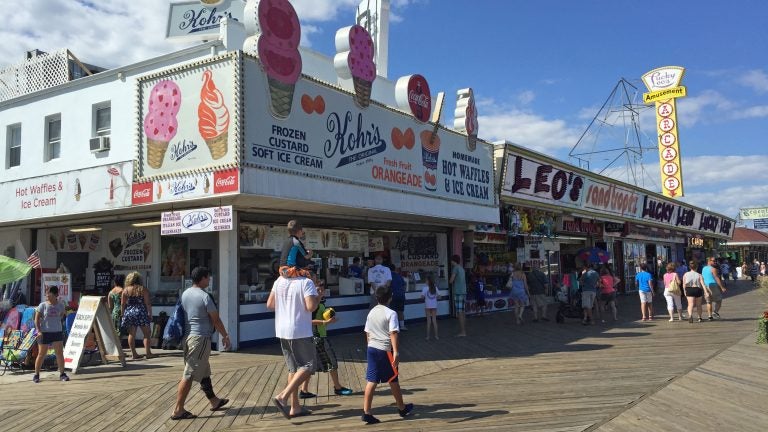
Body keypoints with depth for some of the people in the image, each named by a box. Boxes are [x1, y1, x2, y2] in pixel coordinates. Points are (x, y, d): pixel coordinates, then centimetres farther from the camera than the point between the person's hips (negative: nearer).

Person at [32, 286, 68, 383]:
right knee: (41, 354, 4)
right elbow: (37, 318, -6)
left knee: (60, 353, 1)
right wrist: (38, 330, -14)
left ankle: (62, 374, 8)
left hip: (57, 332, 2)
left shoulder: (60, 305, 1)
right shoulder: (43, 305, -6)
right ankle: (36, 375, 17)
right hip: (44, 332, -2)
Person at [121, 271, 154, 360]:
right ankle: (148, 353, -2)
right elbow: (148, 303, -7)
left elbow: (122, 304, 4)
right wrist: (150, 314, -1)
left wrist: (122, 315, 13)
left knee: (131, 334, 9)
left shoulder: (126, 290, 4)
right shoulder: (143, 289, -4)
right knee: (146, 334, 4)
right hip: (141, 313, -3)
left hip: (129, 313, 3)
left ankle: (134, 353, 8)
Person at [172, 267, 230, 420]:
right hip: (200, 338, -9)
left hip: (187, 337, 9)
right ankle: (178, 410, -2)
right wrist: (225, 336, 2)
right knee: (189, 375, -5)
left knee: (204, 372, 19)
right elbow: (216, 320, -10)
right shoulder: (204, 296, -15)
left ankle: (214, 401, 31)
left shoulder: (185, 294, 9)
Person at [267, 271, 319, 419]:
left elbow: (269, 304, 10)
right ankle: (283, 397, -12)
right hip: (300, 332, -7)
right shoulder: (306, 282, -12)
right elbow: (311, 306, -21)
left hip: (282, 331, 7)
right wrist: (318, 297, -2)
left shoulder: (279, 281, 7)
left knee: (294, 368, 16)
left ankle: (295, 407, 19)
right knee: (309, 366, 1)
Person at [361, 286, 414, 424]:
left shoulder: (371, 312, 9)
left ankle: (366, 412, -2)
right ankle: (402, 408, 28)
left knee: (371, 381, 3)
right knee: (393, 380, 10)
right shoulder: (391, 313, -10)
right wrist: (396, 352, -21)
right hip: (385, 350, -5)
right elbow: (393, 334, -18)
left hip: (371, 349, 5)